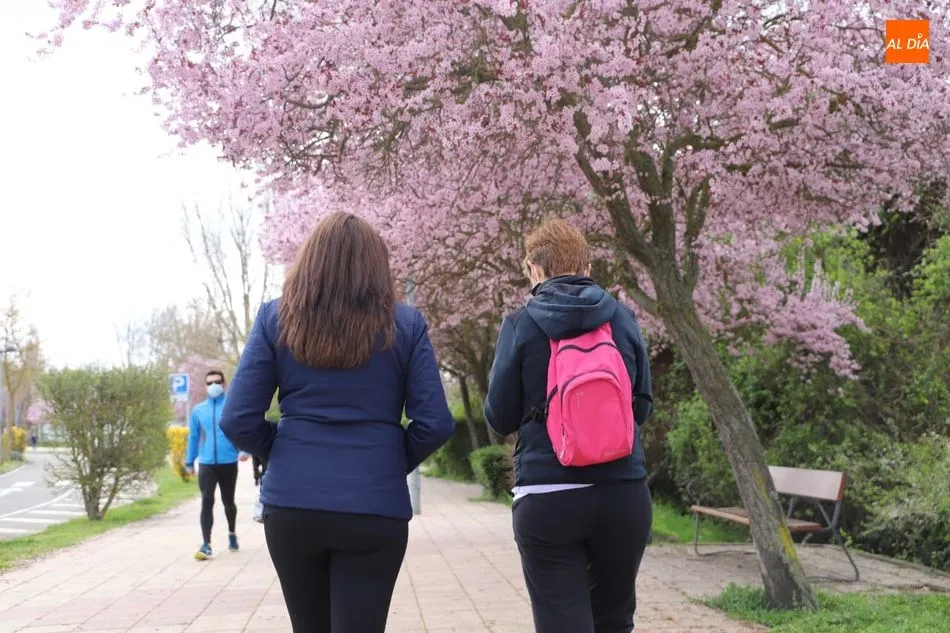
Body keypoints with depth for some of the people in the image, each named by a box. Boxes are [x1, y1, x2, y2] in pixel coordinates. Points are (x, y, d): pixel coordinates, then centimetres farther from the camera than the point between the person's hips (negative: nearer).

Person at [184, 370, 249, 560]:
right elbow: (193, 436, 14)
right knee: (207, 501, -11)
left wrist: (245, 449, -25)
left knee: (228, 501, 14)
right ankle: (206, 544, -11)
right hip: (206, 464, 1)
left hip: (229, 463, -1)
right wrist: (189, 461, 14)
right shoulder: (198, 410, 7)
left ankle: (232, 534, 38)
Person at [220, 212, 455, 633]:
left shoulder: (275, 317, 3)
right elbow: (435, 424, -4)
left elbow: (239, 421, -3)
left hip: (291, 504, 2)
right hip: (376, 508, -1)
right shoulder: (406, 324, 2)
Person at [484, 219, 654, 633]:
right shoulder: (623, 319, 5)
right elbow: (642, 406, 12)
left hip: (547, 500, -3)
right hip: (624, 494, 3)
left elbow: (500, 418, 0)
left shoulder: (520, 325, -3)